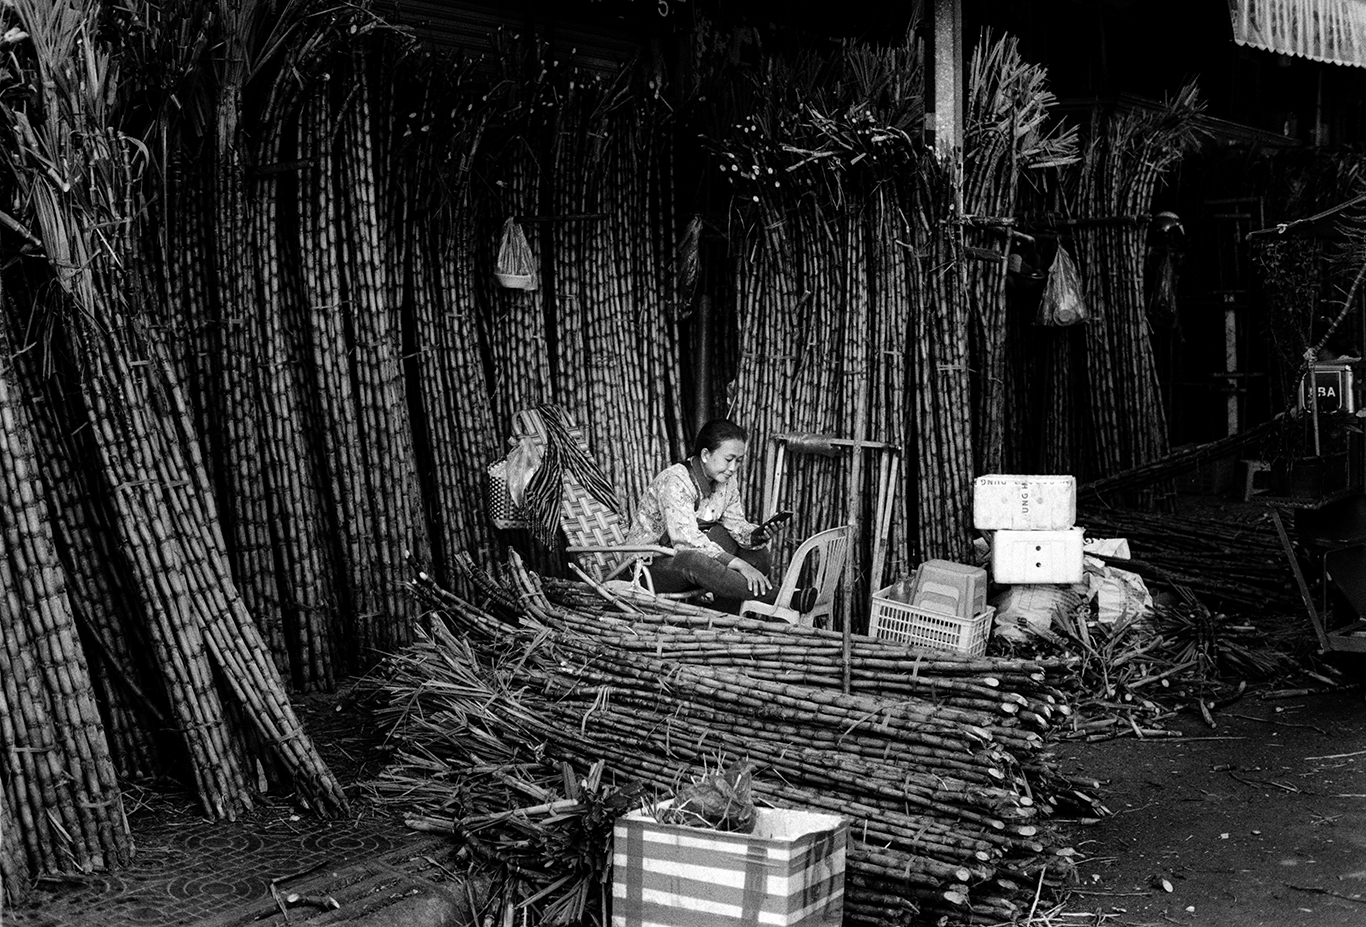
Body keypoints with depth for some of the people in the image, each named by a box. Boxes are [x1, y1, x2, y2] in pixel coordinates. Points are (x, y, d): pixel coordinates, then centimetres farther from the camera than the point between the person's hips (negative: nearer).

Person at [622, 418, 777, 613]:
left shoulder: (726, 480, 0)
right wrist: (740, 565, -41)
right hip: (649, 565, -8)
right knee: (694, 560, -39)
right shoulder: (675, 481, -25)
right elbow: (686, 539, -34)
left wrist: (754, 536, -22)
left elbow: (735, 521, 3)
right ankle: (772, 598, -38)